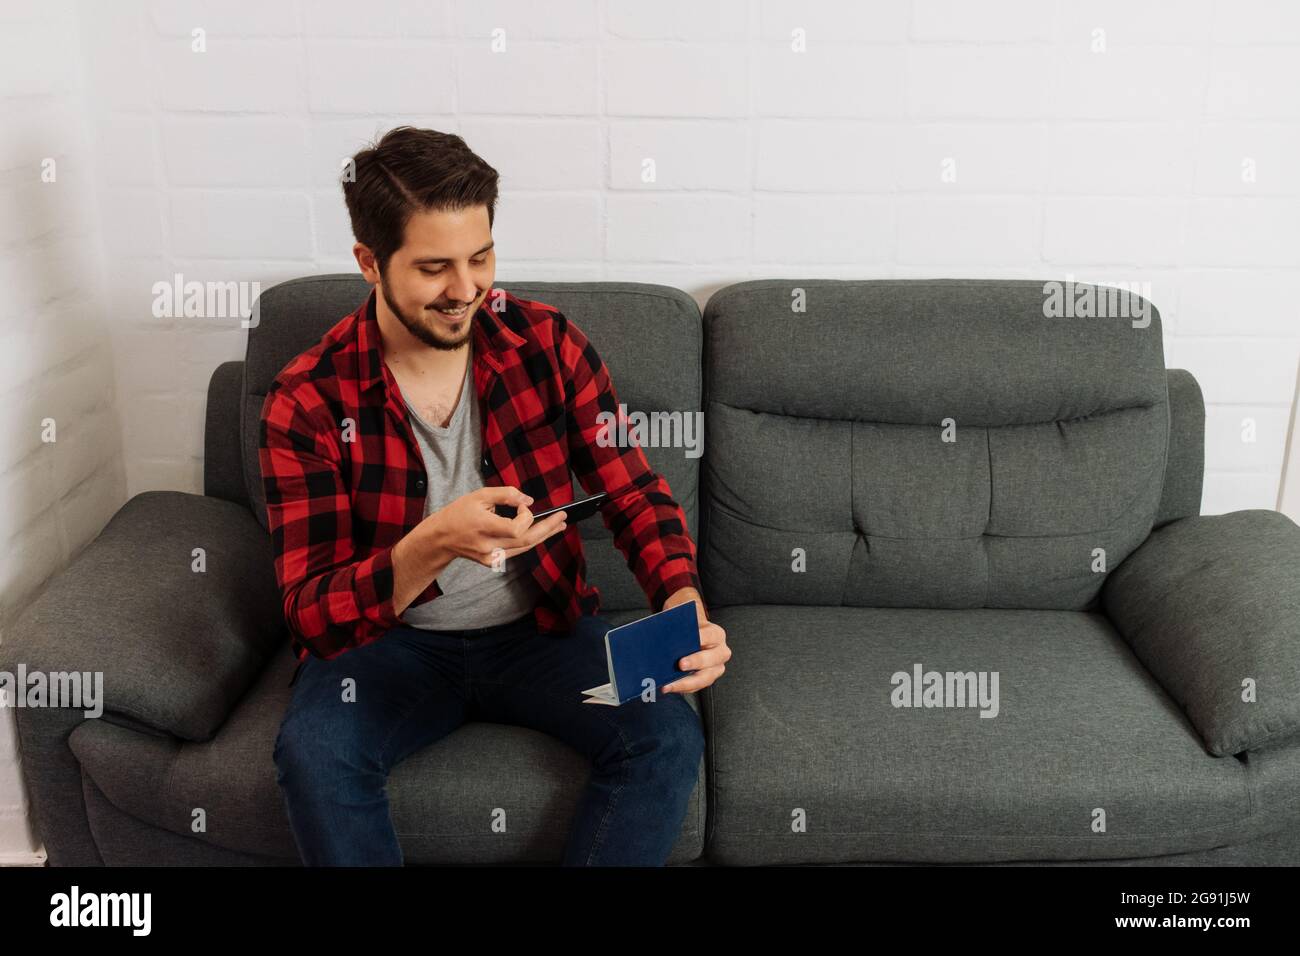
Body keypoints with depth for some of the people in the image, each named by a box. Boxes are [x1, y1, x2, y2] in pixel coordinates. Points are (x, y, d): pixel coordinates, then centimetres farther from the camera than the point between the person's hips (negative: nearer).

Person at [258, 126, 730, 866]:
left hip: (543, 629, 2)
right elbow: (312, 615, -18)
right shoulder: (307, 403, -14)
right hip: (390, 641, -1)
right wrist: (434, 544, -38)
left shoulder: (548, 343, -8)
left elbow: (636, 496, -5)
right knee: (312, 754, -31)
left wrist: (685, 605, -26)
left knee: (669, 740, -23)